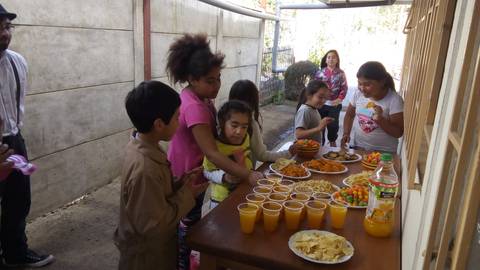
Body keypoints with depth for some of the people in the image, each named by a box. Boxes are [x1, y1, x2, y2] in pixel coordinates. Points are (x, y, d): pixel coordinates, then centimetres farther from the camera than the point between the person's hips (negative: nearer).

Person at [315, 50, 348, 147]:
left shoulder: (341, 73, 0)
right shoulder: (320, 72, 0)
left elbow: (344, 88, 1)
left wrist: (339, 99, -10)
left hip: (335, 104, 0)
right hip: (321, 103, 0)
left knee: (333, 125, 7)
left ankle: (332, 142, 29)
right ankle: (320, 142, 23)